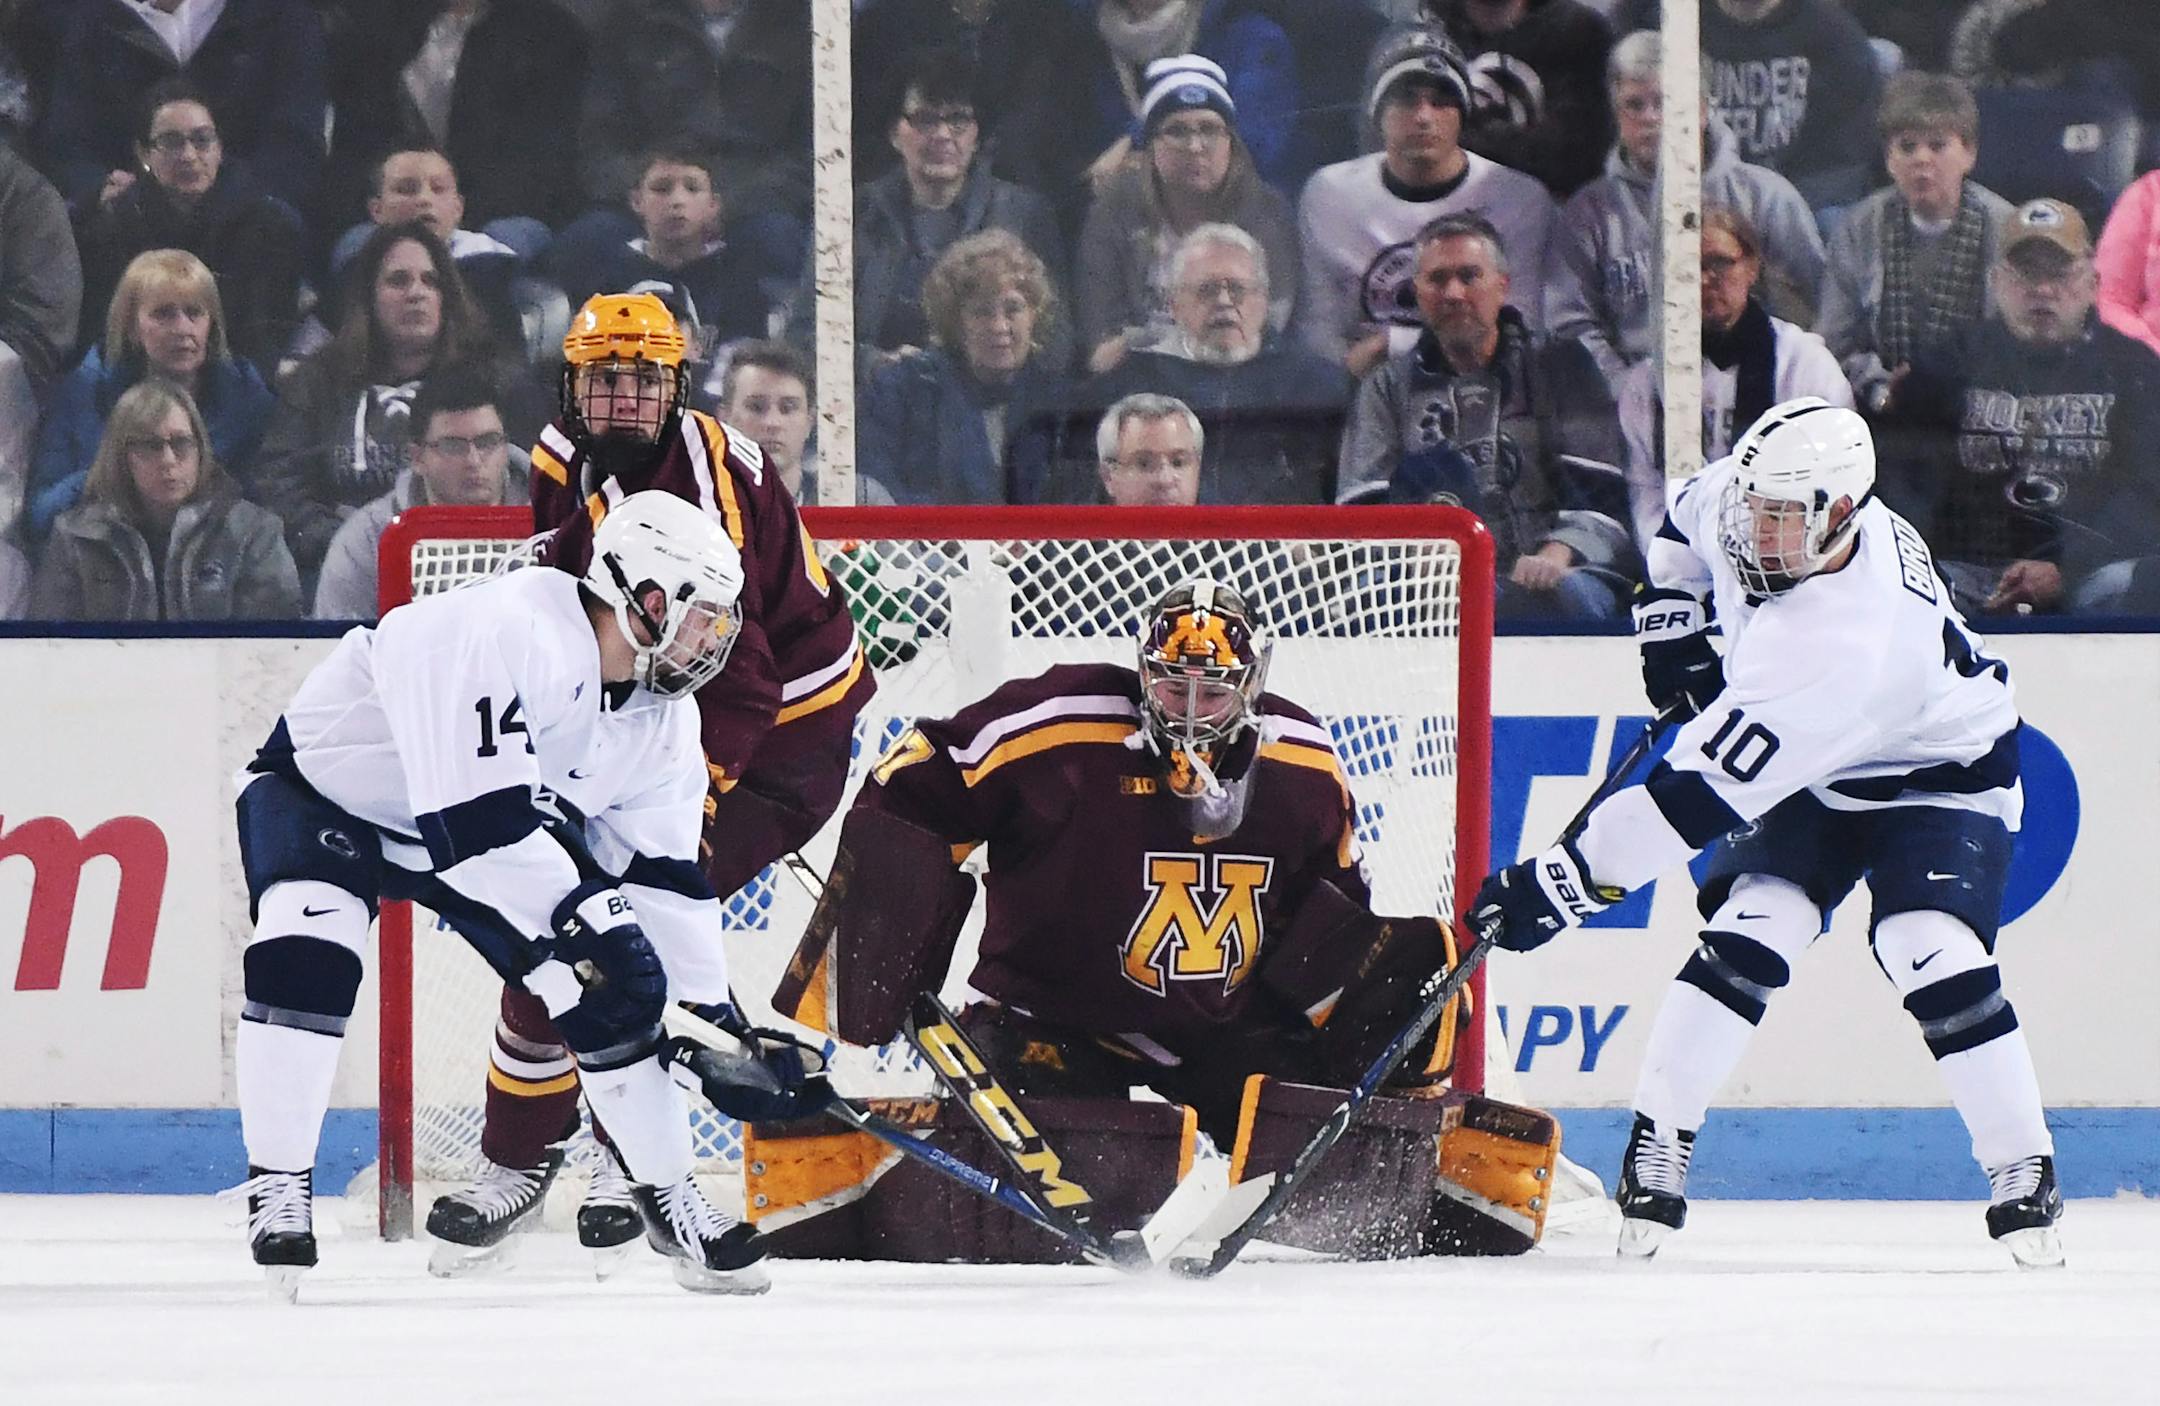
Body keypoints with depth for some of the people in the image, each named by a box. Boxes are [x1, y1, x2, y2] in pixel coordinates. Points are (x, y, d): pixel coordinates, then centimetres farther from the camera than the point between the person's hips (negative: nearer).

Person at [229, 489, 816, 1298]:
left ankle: (668, 1198, 14)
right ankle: (277, 1187, -22)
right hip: (323, 785, -7)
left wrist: (709, 1011, -5)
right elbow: (480, 819, -41)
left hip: (501, 811, 7)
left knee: (618, 982, -4)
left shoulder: (661, 719, -9)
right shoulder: (510, 636, -37)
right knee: (309, 950, -34)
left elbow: (664, 874, -2)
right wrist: (574, 921, -38)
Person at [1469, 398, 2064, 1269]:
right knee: (1748, 937, -15)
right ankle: (1656, 1151, -9)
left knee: (1931, 956, -25)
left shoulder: (1840, 649, -43)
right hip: (1811, 776, 6)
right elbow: (1692, 519, 9)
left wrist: (1562, 882, -42)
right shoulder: (1744, 497, -22)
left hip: (1940, 778, -6)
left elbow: (1699, 795, -43)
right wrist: (1672, 626, -2)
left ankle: (2024, 1177, -10)